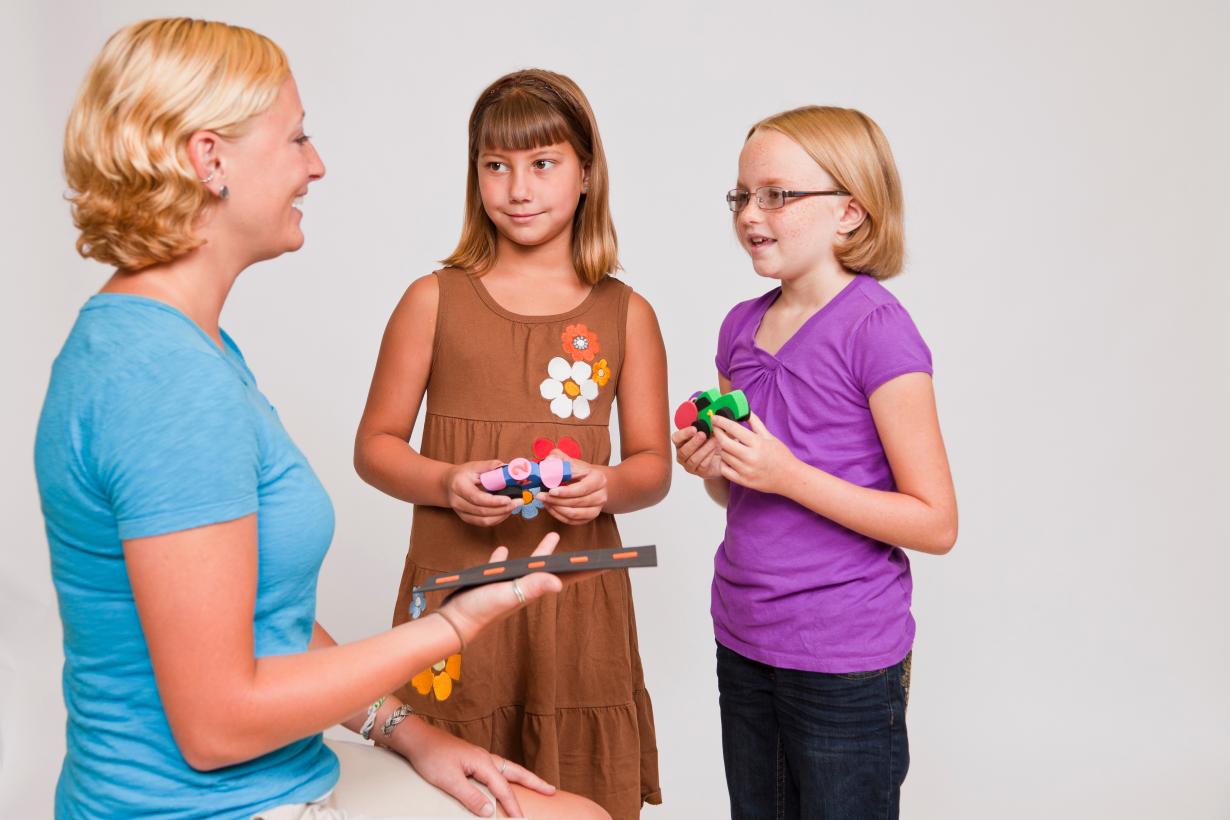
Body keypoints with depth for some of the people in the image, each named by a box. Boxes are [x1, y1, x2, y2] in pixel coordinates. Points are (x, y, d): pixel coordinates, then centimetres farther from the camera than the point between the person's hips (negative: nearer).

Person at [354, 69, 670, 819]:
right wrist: (447, 484, -14)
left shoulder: (626, 314, 5)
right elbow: (375, 446, 5)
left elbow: (654, 464, 8)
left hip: (578, 595, 1)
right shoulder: (435, 300, 2)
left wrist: (607, 488, -13)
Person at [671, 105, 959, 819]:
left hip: (844, 664, -6)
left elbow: (936, 524, -16)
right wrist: (712, 469, -6)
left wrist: (786, 474, -22)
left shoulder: (877, 330, -15)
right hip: (743, 644, 7)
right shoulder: (742, 327, 5)